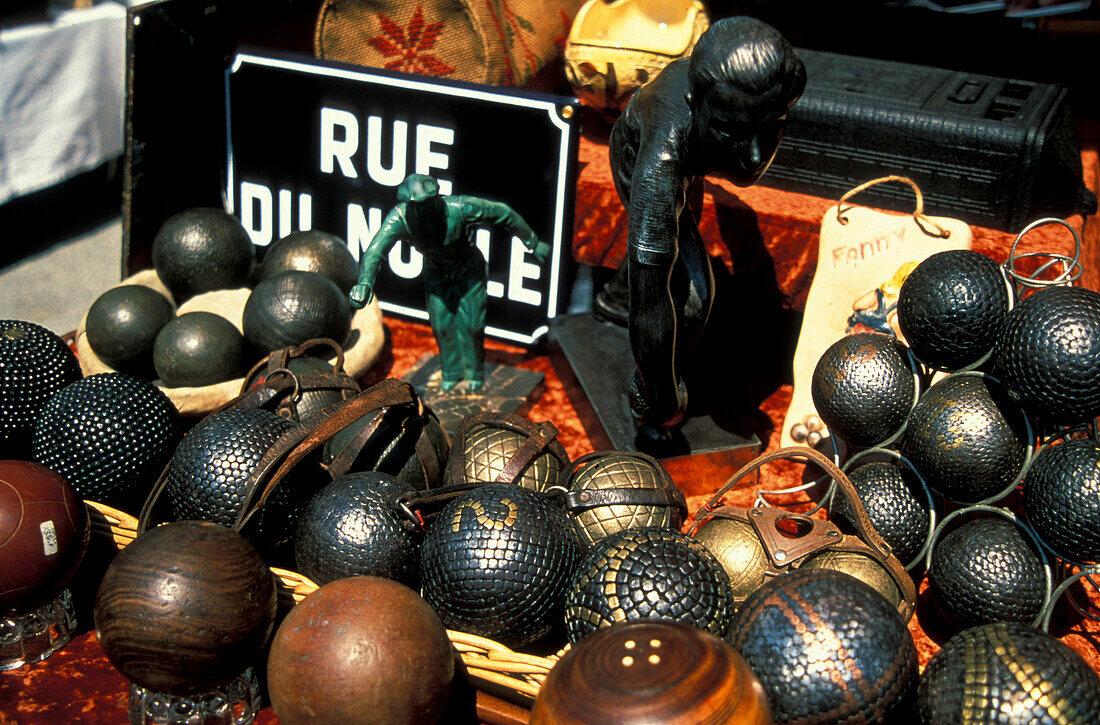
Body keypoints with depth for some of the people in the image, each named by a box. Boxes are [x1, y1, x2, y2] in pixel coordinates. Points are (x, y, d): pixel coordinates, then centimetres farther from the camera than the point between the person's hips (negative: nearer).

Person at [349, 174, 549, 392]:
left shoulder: (459, 208, -37)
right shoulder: (400, 217, -32)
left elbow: (503, 214, -24)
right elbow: (375, 251, -41)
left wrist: (533, 243, -13)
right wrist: (365, 282, -60)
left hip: (469, 270, -2)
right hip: (436, 273, 2)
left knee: (471, 324, 0)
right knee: (441, 325, 4)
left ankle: (475, 371, 29)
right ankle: (452, 372, 31)